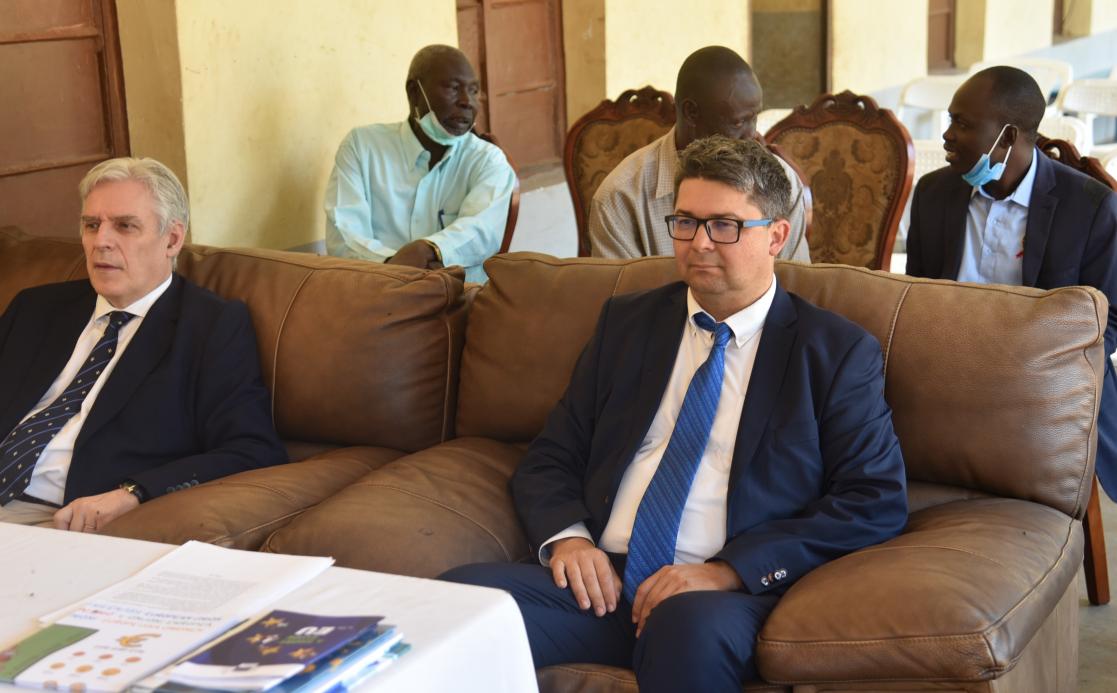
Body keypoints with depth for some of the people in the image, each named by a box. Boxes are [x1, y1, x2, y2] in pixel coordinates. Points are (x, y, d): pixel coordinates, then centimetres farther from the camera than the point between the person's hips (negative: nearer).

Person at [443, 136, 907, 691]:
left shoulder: (838, 352, 6)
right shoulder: (626, 322, 17)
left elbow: (877, 503, -2)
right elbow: (549, 459, 18)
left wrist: (730, 570, -13)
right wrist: (566, 535, -6)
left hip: (725, 598, -2)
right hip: (600, 581, 2)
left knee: (693, 626, -38)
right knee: (454, 596, -27)